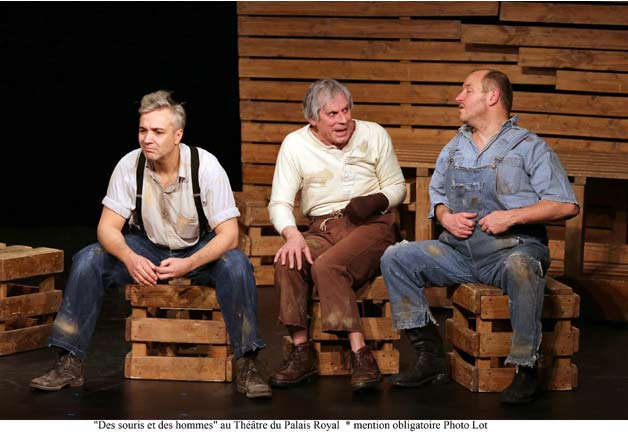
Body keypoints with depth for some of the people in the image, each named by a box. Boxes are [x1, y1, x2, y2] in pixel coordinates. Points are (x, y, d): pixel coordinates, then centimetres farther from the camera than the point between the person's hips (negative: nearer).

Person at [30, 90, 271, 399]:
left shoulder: (206, 166, -21)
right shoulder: (129, 165, -15)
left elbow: (228, 234, -21)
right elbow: (107, 227, -13)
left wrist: (188, 264, -38)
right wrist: (129, 258, -36)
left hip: (199, 250, -2)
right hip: (146, 247, 2)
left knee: (236, 265, -34)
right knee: (88, 261, -21)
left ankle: (247, 366, -26)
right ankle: (69, 364, -16)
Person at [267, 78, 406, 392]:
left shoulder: (374, 135, 5)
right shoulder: (295, 145, 5)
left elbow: (396, 187, 11)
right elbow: (279, 202, 0)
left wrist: (376, 201, -12)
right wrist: (292, 234, -21)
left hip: (370, 225, -2)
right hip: (322, 228, 2)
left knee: (327, 266, -33)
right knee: (288, 263, -30)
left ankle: (360, 355, -34)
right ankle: (302, 352, -23)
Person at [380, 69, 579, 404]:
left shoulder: (529, 147, 0)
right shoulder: (454, 148, 19)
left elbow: (567, 205, -7)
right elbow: (437, 195, 29)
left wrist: (512, 216, -17)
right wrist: (446, 217, 5)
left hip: (514, 248, -6)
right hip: (459, 251, 6)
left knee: (521, 266, -41)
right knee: (396, 258, -12)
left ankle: (526, 369, -27)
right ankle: (430, 357, -12)